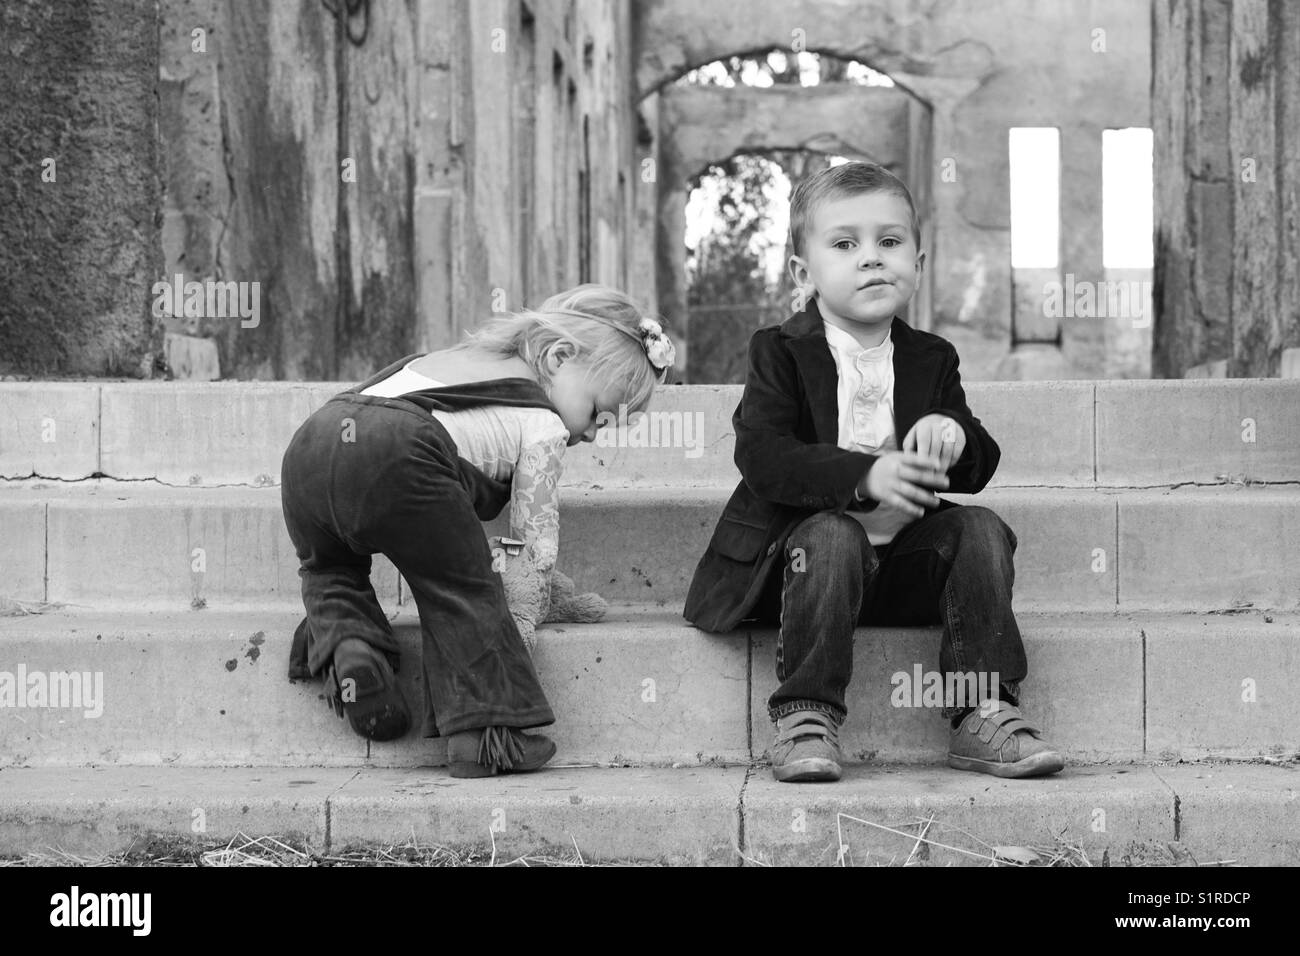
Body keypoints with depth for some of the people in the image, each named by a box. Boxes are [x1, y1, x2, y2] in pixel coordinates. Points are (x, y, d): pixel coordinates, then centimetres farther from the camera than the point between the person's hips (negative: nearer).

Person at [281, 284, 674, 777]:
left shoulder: (450, 357, 39)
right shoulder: (542, 425, 17)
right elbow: (536, 545, 16)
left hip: (305, 448, 7)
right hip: (397, 459, -7)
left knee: (331, 568, 32)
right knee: (461, 588, 9)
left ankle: (345, 641, 6)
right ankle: (486, 729, 2)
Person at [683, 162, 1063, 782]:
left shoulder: (931, 359, 11)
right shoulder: (780, 353, -1)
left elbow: (976, 472, 7)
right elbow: (762, 457, -17)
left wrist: (955, 438, -19)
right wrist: (865, 475, -31)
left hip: (906, 558, 4)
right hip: (802, 545, -4)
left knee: (980, 529, -19)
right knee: (831, 535, -34)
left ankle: (983, 715, -19)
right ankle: (805, 718, -31)